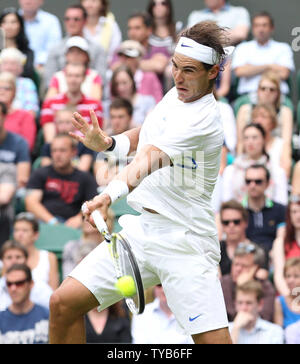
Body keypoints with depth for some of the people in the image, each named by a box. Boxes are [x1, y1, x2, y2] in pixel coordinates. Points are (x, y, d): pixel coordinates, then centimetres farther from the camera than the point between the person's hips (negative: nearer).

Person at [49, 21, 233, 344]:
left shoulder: (203, 118, -17)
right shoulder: (175, 95, 9)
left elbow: (151, 158, -32)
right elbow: (144, 136, 25)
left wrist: (112, 193, -48)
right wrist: (107, 143, 3)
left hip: (185, 241, -8)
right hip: (139, 229, 8)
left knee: (215, 341, -18)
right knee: (63, 304, -2)